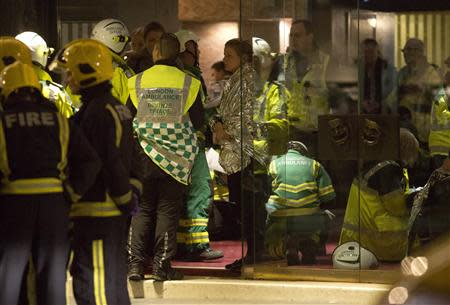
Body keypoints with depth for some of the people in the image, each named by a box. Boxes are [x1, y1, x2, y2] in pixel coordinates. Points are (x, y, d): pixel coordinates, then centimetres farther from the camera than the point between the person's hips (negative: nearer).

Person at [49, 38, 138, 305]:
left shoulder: (97, 111, -16)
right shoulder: (118, 108, 15)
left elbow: (110, 162, -21)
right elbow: (130, 159, 19)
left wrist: (125, 199, -13)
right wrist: (129, 195, 18)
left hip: (98, 211, -10)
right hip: (117, 211, 10)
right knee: (114, 281, 17)